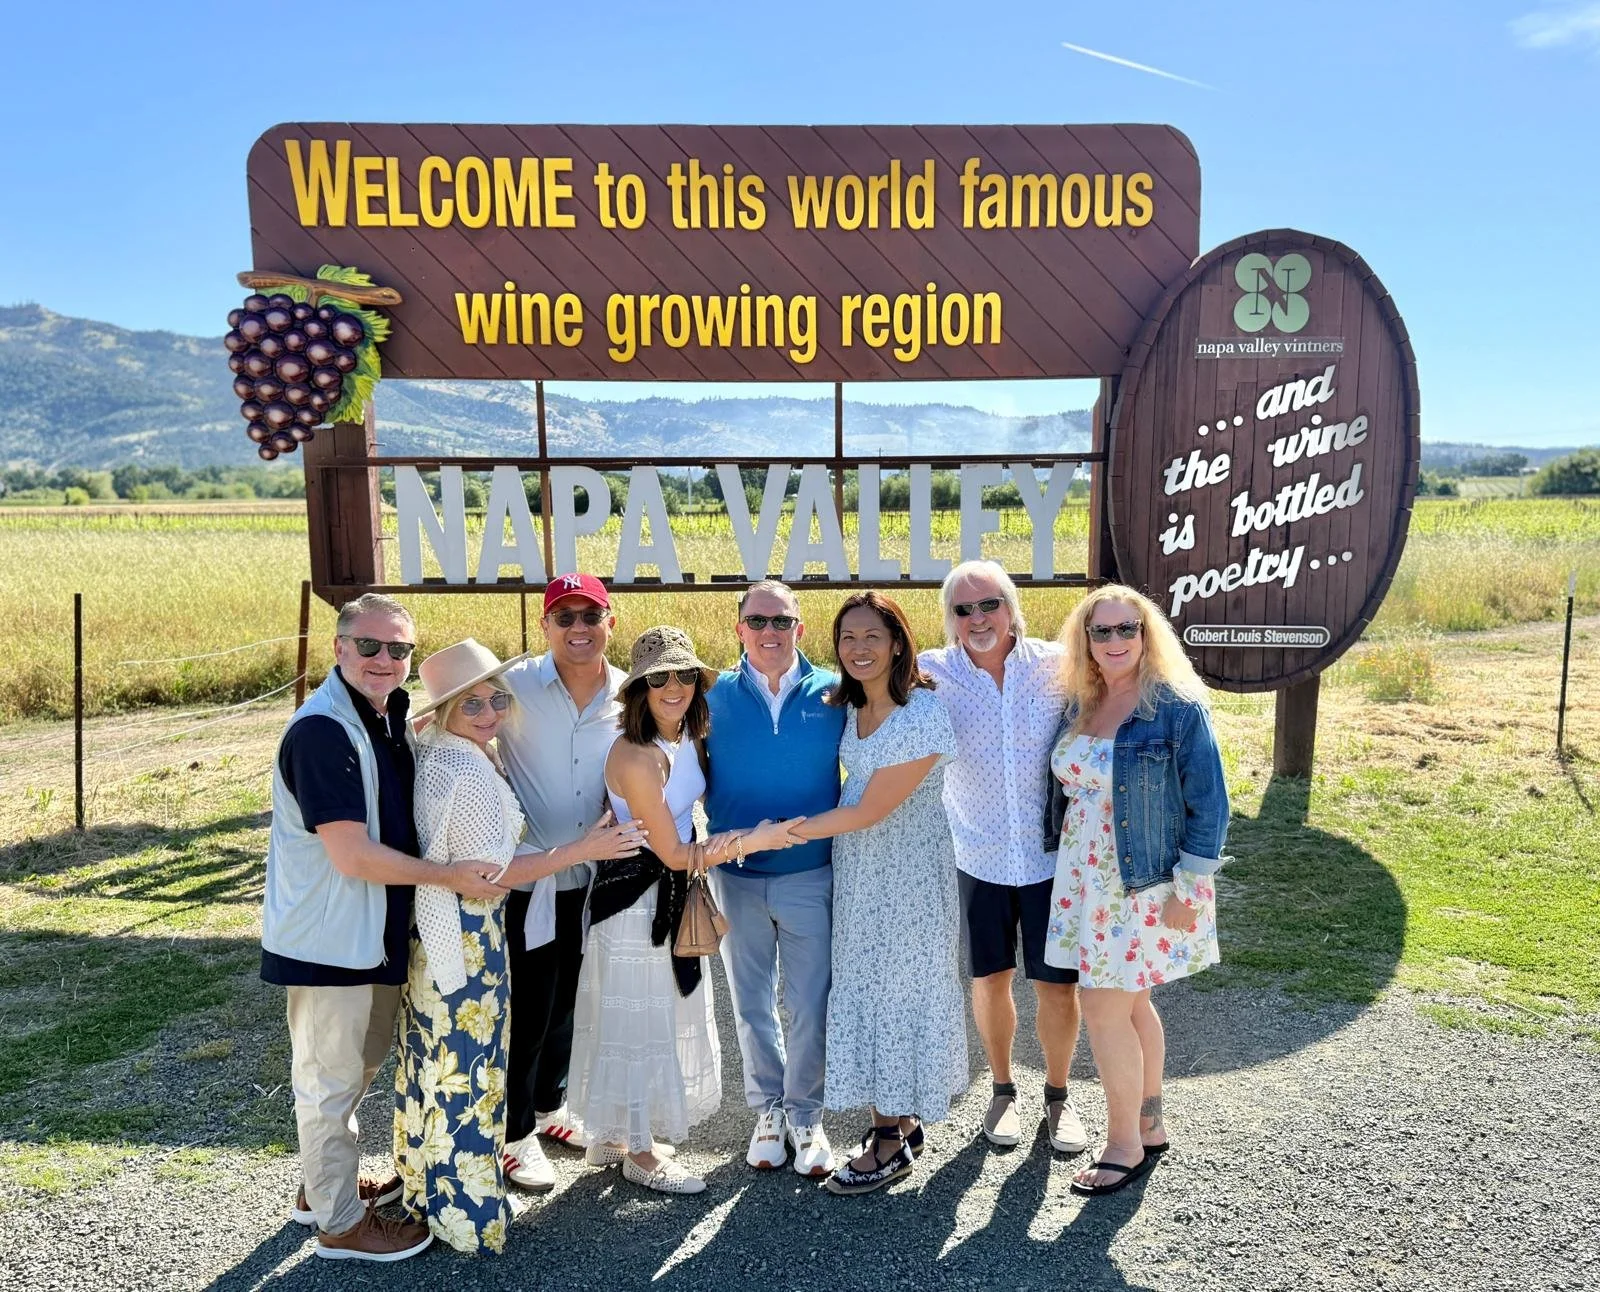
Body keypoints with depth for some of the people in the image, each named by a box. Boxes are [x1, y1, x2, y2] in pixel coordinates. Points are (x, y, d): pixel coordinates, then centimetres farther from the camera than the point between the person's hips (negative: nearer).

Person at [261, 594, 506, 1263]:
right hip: (329, 938, -9)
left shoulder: (386, 717, 6)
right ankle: (341, 1223, 26)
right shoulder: (322, 730, -23)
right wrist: (450, 876, -18)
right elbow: (353, 856, -25)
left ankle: (326, 1185, 44)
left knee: (358, 1064, 24)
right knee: (332, 1079, 8)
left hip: (370, 932, 10)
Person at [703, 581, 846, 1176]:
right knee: (751, 1003, 14)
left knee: (810, 1006, 6)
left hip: (811, 875, -1)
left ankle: (805, 1115, 28)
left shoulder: (833, 693, -4)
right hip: (737, 878, 1)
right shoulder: (715, 696, -3)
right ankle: (768, 1110, 34)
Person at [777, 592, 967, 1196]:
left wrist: (781, 831, -17)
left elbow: (869, 811, -21)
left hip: (907, 874, -7)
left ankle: (892, 1141, 20)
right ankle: (896, 1120, 28)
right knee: (865, 989, 12)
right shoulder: (852, 707, 2)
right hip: (857, 871, 7)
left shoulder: (924, 715, -22)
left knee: (895, 992, 4)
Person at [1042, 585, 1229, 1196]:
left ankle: (1124, 1145, 18)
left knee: (1104, 1009, -2)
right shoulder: (1079, 705, 4)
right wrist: (1067, 870, 12)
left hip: (1146, 886, -6)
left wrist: (1189, 890, -14)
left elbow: (1209, 806, -13)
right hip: (1086, 882, 6)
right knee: (1131, 1005, 18)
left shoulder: (1177, 707, -14)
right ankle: (1150, 1127, 35)